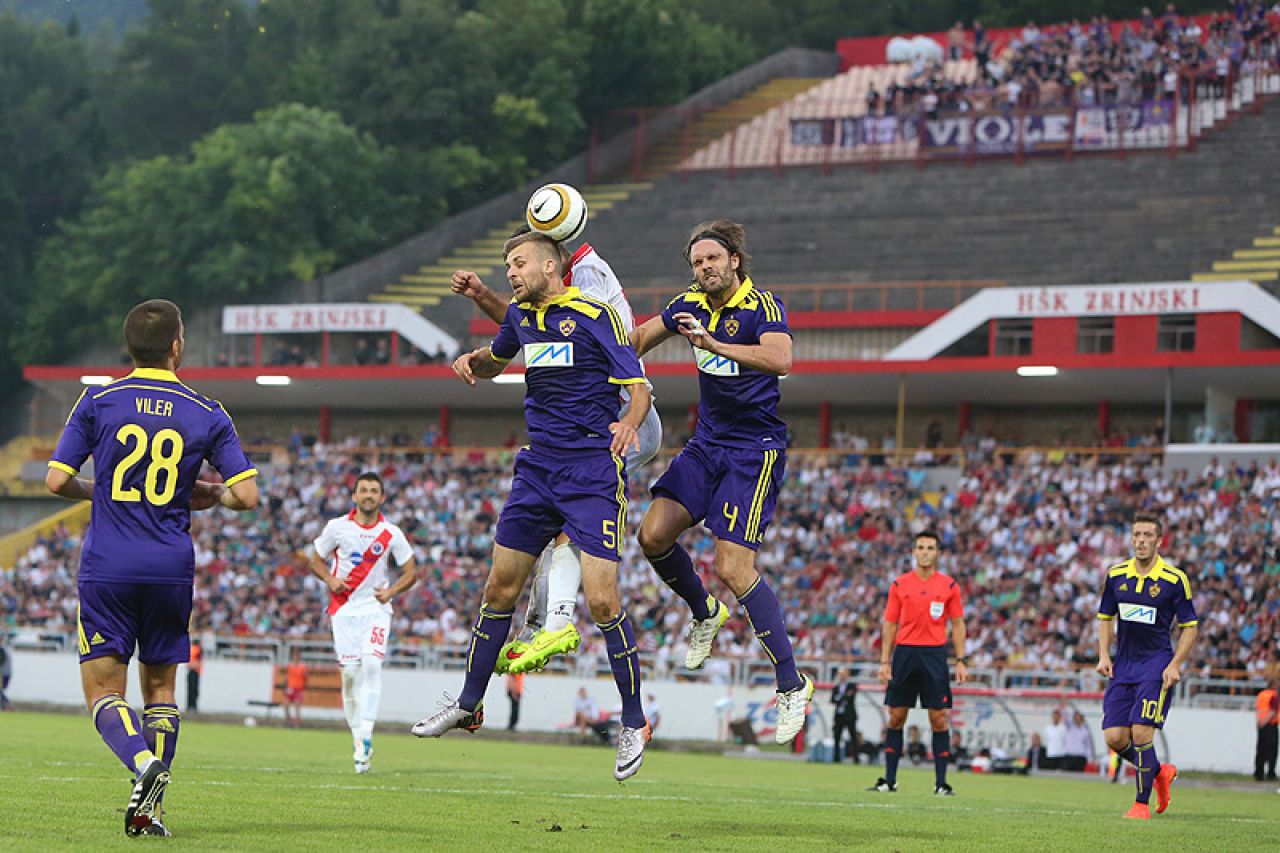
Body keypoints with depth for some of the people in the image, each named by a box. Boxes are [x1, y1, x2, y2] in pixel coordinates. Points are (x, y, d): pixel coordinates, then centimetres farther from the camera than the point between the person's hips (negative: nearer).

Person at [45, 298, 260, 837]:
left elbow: (57, 480, -4)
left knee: (103, 690, 2)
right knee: (160, 688, 15)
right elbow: (247, 495, -4)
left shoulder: (98, 402, -1)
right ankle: (148, 810, 6)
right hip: (171, 570, 1)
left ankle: (142, 762, -28)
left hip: (106, 567, -1)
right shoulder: (207, 414, 1)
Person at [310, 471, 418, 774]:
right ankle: (358, 737, 7)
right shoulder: (337, 527, 1)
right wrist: (330, 580, -10)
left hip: (376, 608, -1)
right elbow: (317, 560, 12)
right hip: (344, 609, 1)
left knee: (372, 664, -20)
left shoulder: (391, 534, 0)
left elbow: (410, 573, 6)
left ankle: (366, 735, -22)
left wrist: (391, 591, -13)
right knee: (350, 671, -4)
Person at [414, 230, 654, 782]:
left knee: (601, 600, -13)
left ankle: (633, 725, -1)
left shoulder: (593, 316, -10)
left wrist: (629, 422, -33)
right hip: (537, 467, 7)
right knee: (500, 587, 9)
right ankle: (468, 705, 23)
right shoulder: (521, 315, 11)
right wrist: (471, 361, 8)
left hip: (593, 472, -7)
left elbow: (639, 387, -11)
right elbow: (495, 361, 31)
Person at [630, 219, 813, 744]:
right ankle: (704, 614, 24)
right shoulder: (691, 305, 6)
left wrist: (714, 343, -40)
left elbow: (780, 360, -34)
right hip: (707, 443, 7)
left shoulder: (763, 306, -15)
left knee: (734, 569, -15)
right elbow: (639, 339, 22)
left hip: (756, 450, -7)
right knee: (654, 534, -6)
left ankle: (792, 685, -5)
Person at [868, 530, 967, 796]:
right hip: (904, 652, 1)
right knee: (896, 717, 2)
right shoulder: (899, 585, 6)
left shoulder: (949, 586, 4)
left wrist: (961, 661, -1)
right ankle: (889, 780, 9)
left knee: (939, 718, -4)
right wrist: (884, 661, 1)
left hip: (934, 654, -1)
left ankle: (941, 782, 1)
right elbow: (890, 625, 8)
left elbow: (957, 625, 7)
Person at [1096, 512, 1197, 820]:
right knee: (1114, 737, -2)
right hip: (1123, 665, 5)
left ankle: (1143, 803, 0)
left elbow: (1189, 628, -2)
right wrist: (1104, 655, 3)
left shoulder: (1175, 580, -7)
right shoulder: (1115, 575, 5)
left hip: (1157, 664, -5)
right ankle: (1160, 772, 24)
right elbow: (1106, 618, 16)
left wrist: (1175, 665, -12)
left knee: (1141, 733, -15)